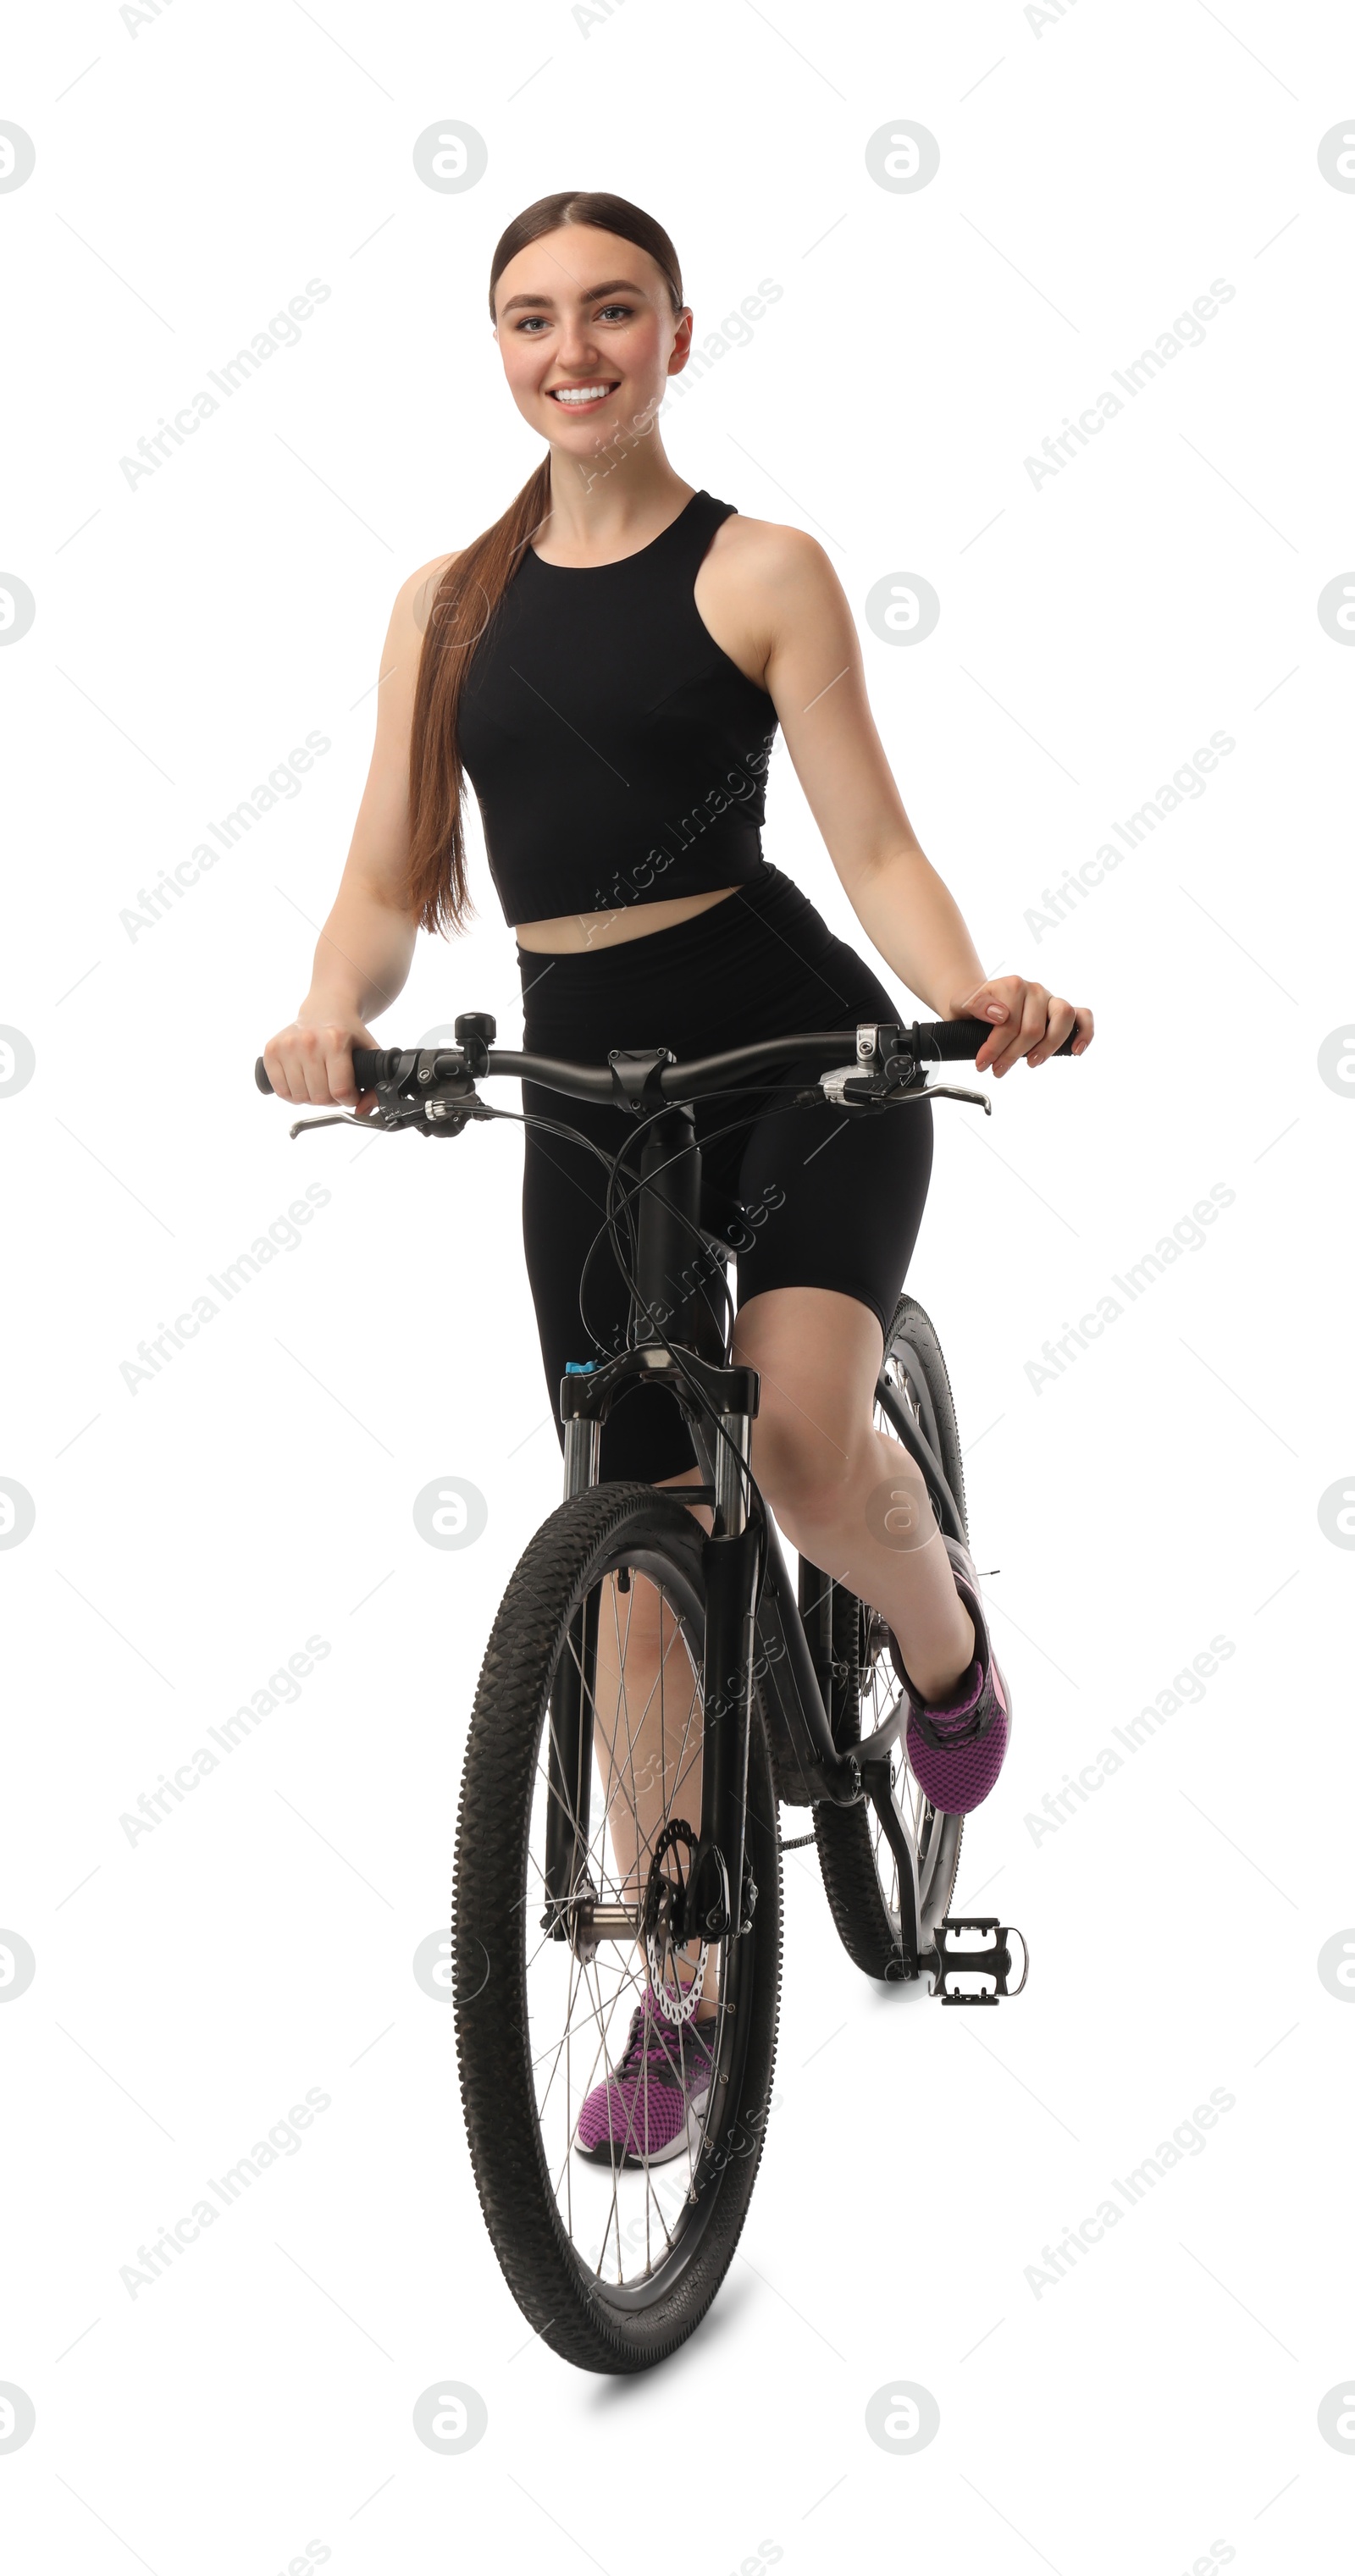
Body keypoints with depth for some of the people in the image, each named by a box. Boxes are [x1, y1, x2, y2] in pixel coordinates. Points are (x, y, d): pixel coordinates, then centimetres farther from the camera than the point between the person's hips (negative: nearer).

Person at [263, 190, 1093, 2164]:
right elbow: (389, 881, 5)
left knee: (801, 1439, -28)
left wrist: (976, 998, -26)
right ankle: (673, 1998, 18)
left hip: (801, 1048, -4)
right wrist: (332, 1018, -16)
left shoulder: (761, 572, -2)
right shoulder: (446, 602, 9)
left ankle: (942, 1627, 9)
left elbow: (874, 847, -7)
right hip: (583, 1080, 4)